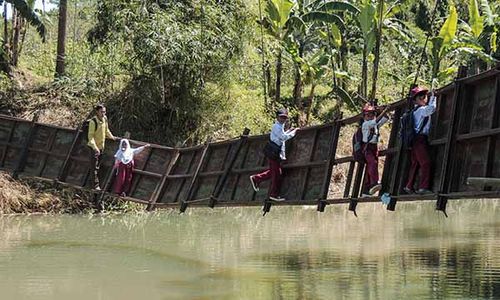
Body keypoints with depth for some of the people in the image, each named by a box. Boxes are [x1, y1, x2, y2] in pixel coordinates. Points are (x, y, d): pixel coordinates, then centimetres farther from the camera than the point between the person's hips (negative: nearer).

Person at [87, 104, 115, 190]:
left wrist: (111, 137, 28)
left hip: (102, 145, 7)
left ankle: (93, 178, 41)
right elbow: (90, 136, -28)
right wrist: (95, 147, -36)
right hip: (94, 146, -7)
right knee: (94, 165, 0)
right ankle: (95, 184, 5)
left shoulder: (105, 119, -6)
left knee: (98, 164, 22)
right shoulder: (93, 122, -28)